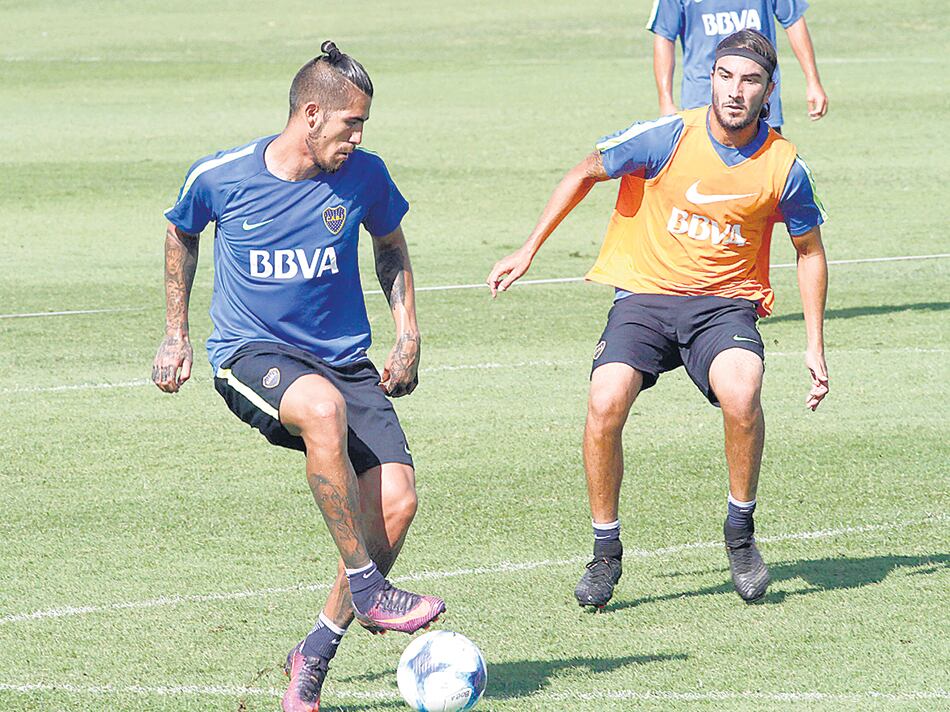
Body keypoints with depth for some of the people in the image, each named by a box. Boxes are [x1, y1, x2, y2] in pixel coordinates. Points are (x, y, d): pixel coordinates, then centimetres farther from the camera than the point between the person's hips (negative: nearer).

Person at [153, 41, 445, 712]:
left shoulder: (365, 177, -3)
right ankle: (366, 588, -29)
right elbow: (182, 235, 14)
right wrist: (176, 335, 15)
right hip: (250, 354, -4)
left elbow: (392, 249, 18)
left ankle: (316, 654, 0)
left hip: (344, 357, 4)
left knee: (397, 501, -17)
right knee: (323, 407, -39)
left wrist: (408, 341, 8)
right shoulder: (219, 177, -9)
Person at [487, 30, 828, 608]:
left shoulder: (784, 167, -5)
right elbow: (586, 174, 6)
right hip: (645, 295, 0)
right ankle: (606, 554, -5)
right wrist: (529, 251, 7)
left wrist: (815, 346, 9)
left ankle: (741, 533, -8)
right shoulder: (666, 138, -10)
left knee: (740, 391, -33)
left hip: (725, 301, 0)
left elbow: (810, 251, 11)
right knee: (605, 404, -26)